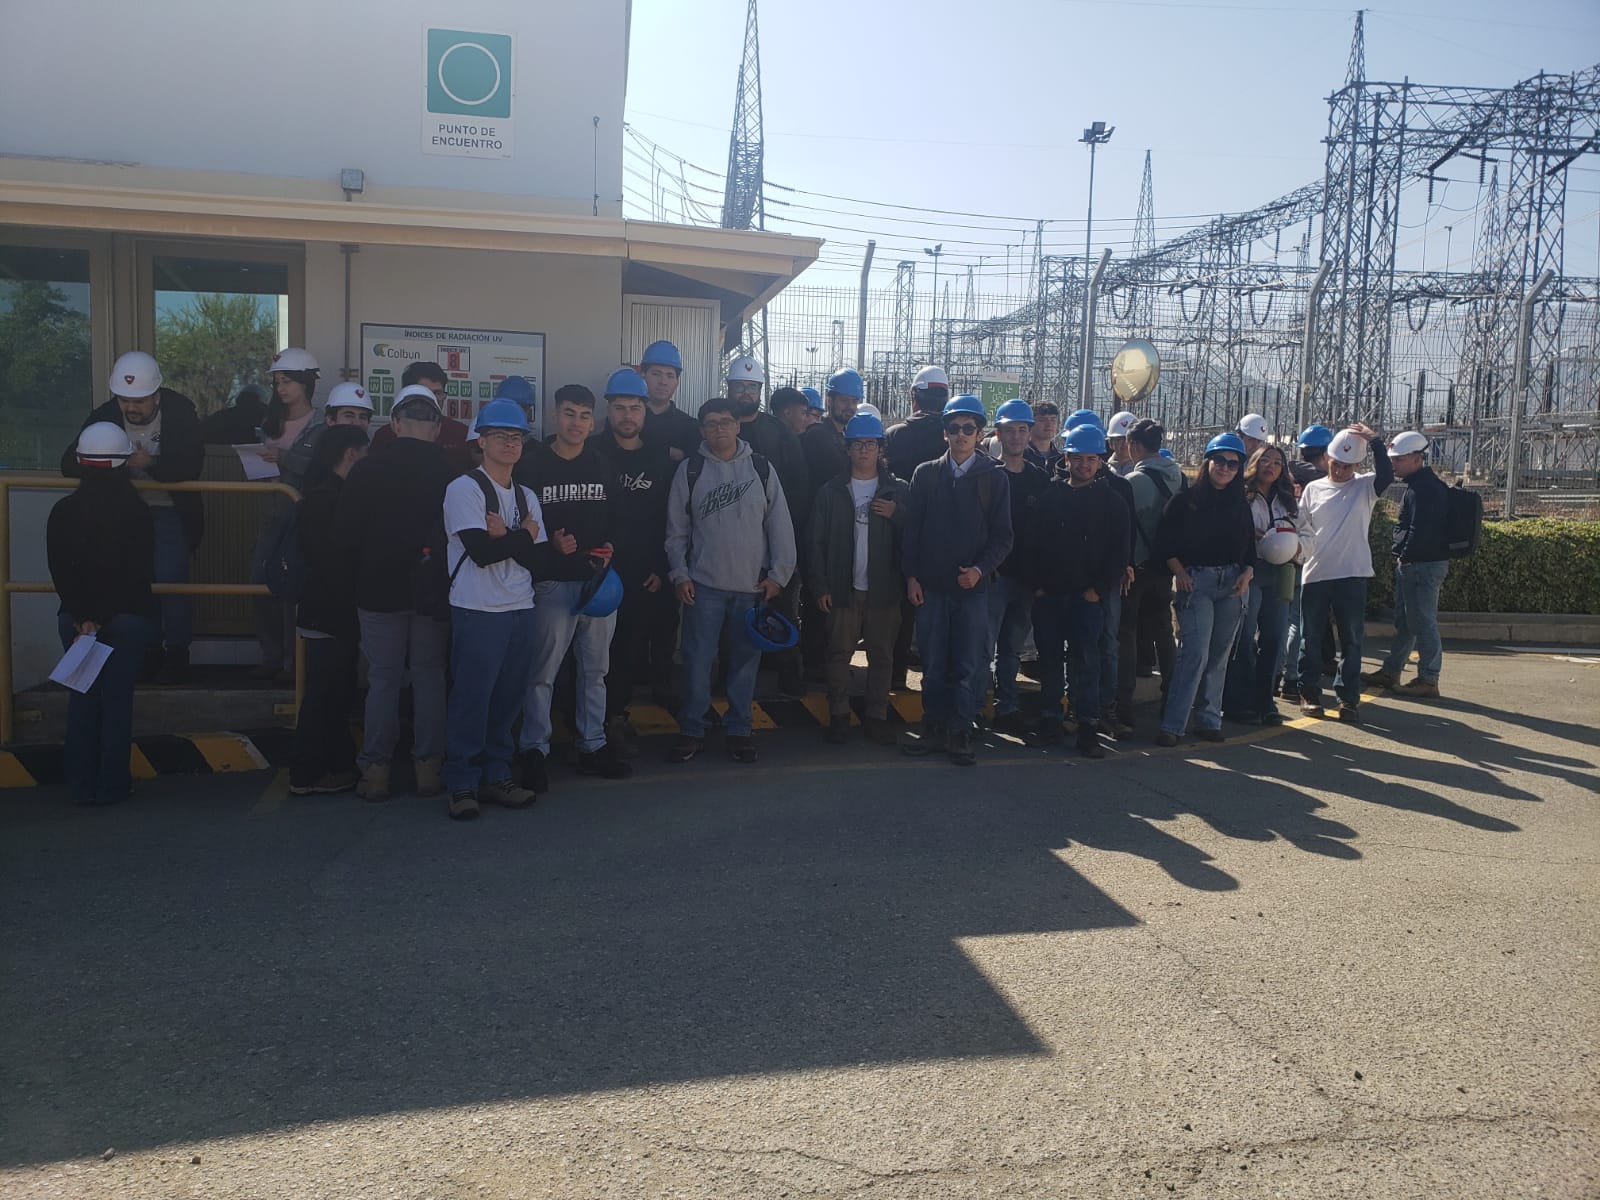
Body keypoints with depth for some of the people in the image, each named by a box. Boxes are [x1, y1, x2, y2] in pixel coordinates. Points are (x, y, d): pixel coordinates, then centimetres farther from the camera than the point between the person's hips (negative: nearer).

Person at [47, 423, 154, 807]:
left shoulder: (63, 511, -2)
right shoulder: (139, 512, -7)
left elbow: (59, 571, -7)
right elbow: (141, 573, -10)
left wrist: (84, 617, -10)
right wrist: (96, 619, -3)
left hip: (75, 618, 2)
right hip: (128, 618, -2)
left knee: (82, 697, 11)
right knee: (117, 699, 4)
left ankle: (83, 786, 14)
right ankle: (112, 786, 7)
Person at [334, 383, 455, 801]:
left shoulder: (368, 469, -7)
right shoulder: (450, 473, -9)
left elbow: (344, 533, -3)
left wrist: (365, 573, 12)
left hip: (379, 590, 0)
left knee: (383, 679, 7)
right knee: (429, 676, 10)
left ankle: (376, 771, 11)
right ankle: (428, 767, 13)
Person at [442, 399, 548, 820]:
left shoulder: (527, 496, 15)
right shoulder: (464, 488, -5)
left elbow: (540, 559, 5)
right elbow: (481, 551, -16)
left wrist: (504, 536, -10)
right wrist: (523, 536, -4)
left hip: (521, 611, 6)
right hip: (477, 612, -6)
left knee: (507, 700, 9)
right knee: (471, 699, -3)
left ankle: (496, 776, 20)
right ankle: (462, 784, 8)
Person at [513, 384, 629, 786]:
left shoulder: (604, 468, 11)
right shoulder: (532, 466, -2)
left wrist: (609, 547, -3)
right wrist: (551, 542, -18)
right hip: (553, 582, -4)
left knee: (595, 669, 12)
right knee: (542, 671, -2)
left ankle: (592, 745, 22)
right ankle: (534, 750, 9)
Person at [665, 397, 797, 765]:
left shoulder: (761, 467, 3)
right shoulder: (689, 470, 2)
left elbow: (780, 525, 3)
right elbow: (676, 530, 6)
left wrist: (778, 574, -1)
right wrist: (680, 575, -1)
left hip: (753, 586, 1)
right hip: (704, 585, -1)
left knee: (745, 661, 8)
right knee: (697, 661, 1)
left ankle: (739, 731, 20)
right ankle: (691, 731, 14)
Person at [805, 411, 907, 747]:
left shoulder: (897, 491, 4)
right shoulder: (832, 491, 3)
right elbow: (815, 541, 0)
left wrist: (896, 515, -16)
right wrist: (819, 586, -6)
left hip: (884, 589, 0)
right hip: (843, 589, 0)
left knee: (882, 656, 6)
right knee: (839, 653, 5)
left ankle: (877, 716, 16)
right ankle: (839, 715, 16)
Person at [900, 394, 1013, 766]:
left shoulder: (995, 477, 2)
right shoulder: (925, 474, 6)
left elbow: (1002, 536, 0)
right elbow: (912, 529, 6)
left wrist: (980, 569, -14)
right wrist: (911, 576, 0)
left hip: (973, 586, -1)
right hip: (930, 586, 1)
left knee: (968, 666, 1)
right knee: (933, 664, 8)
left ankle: (959, 734, 11)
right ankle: (933, 728, 19)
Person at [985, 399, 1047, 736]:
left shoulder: (1040, 480, 10)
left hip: (1026, 578, 4)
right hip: (992, 575, -4)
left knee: (1013, 648, 12)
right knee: (983, 645, -6)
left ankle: (1006, 709, 21)